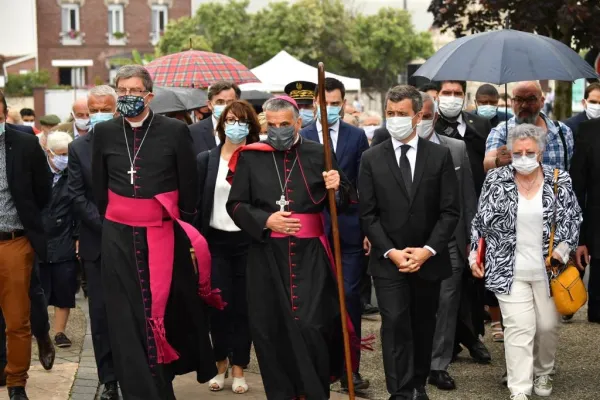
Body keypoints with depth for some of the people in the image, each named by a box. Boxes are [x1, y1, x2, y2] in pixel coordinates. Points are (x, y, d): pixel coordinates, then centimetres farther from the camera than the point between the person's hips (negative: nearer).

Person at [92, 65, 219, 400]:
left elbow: (189, 185, 0)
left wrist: (182, 226, 4)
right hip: (119, 237, 2)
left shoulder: (175, 130, -5)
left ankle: (163, 373, 34)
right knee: (128, 319, 1)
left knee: (169, 311, 9)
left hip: (163, 234, -2)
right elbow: (99, 188, 10)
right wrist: (114, 221, 11)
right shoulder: (104, 132, 2)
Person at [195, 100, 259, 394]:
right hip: (215, 241, 1)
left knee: (243, 306, 5)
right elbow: (196, 204, 4)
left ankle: (239, 369, 16)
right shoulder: (206, 160, 4)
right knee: (218, 305, -1)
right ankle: (221, 364, 17)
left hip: (247, 241, -1)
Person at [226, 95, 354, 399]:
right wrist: (265, 220, -12)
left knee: (311, 326, -9)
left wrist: (337, 188, -14)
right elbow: (235, 205, 3)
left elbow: (341, 203, 8)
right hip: (267, 254, 1)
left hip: (310, 253, -1)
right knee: (270, 327, 6)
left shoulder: (318, 154, 4)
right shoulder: (251, 157, 4)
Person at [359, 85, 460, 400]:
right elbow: (368, 213, -1)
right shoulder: (371, 159, 1)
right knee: (395, 324, -10)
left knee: (424, 326, 12)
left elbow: (450, 211, -2)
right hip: (388, 260, -1)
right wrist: (391, 251, -12)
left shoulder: (440, 156, 1)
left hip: (429, 259, 1)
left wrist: (428, 250, -12)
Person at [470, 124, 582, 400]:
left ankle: (543, 373, 36)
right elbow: (480, 221, 4)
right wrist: (474, 256, 3)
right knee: (519, 328, -7)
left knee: (547, 325, 11)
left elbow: (574, 219, 5)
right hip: (509, 270, -2)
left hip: (548, 269, 2)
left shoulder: (560, 182, -2)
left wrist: (562, 250, -8)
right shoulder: (496, 180, -4)